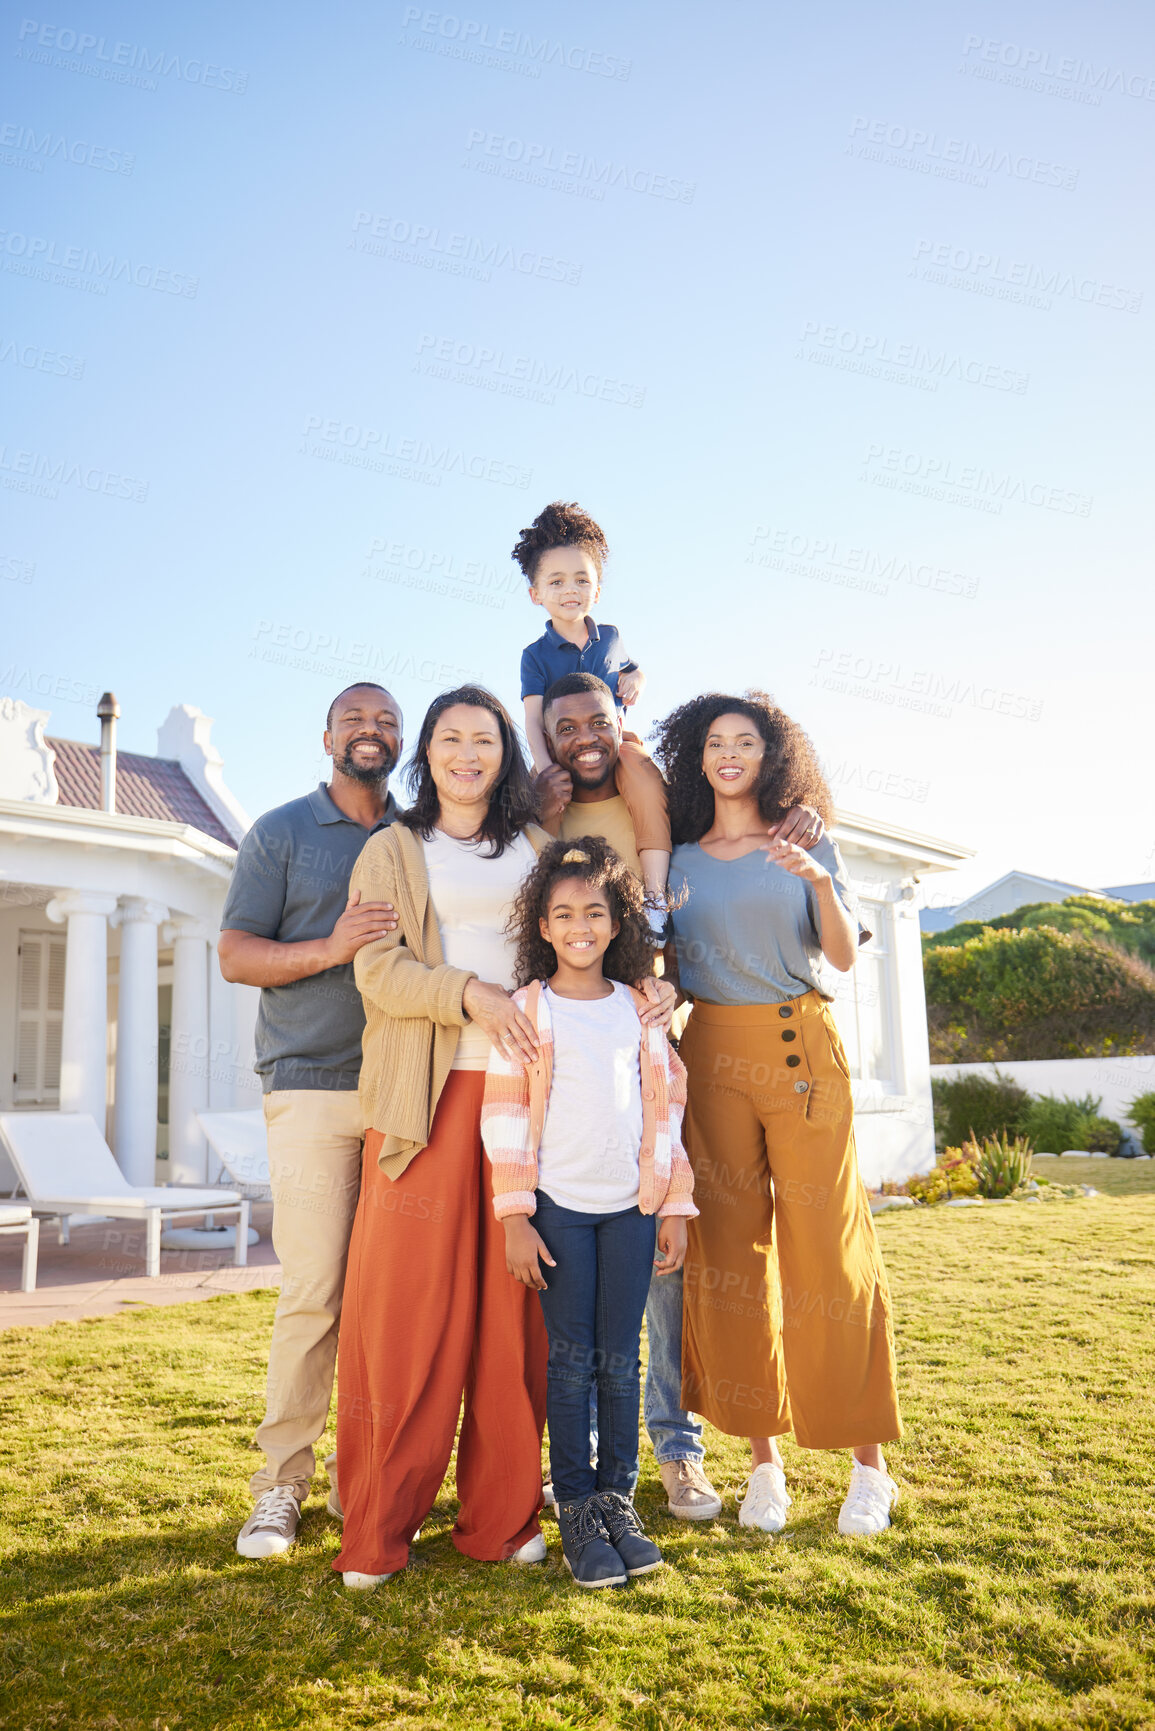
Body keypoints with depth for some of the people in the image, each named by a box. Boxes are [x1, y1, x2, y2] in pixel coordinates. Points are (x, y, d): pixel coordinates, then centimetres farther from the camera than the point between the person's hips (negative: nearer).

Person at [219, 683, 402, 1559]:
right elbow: (235, 954, 0)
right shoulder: (282, 832, 7)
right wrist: (332, 947, -15)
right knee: (314, 1290, -5)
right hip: (313, 1086, -3)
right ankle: (282, 1484, 8)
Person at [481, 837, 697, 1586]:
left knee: (622, 1358, 7)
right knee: (571, 1360, 3)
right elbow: (505, 1112, -3)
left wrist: (675, 1206, 6)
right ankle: (577, 1510, 14)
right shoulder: (527, 1009, -1)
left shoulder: (641, 1008, 8)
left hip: (631, 1204, 2)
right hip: (559, 1205, -2)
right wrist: (514, 1215, -8)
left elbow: (665, 1105, 10)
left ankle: (619, 1499, 20)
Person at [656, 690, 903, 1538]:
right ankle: (763, 1457, 12)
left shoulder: (808, 847, 8)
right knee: (728, 1243, 1)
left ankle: (869, 1458, 9)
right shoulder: (680, 859, 12)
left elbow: (845, 954, -1)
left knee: (827, 1243, -3)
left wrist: (820, 882, -17)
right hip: (713, 1053, 2)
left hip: (800, 1048, -2)